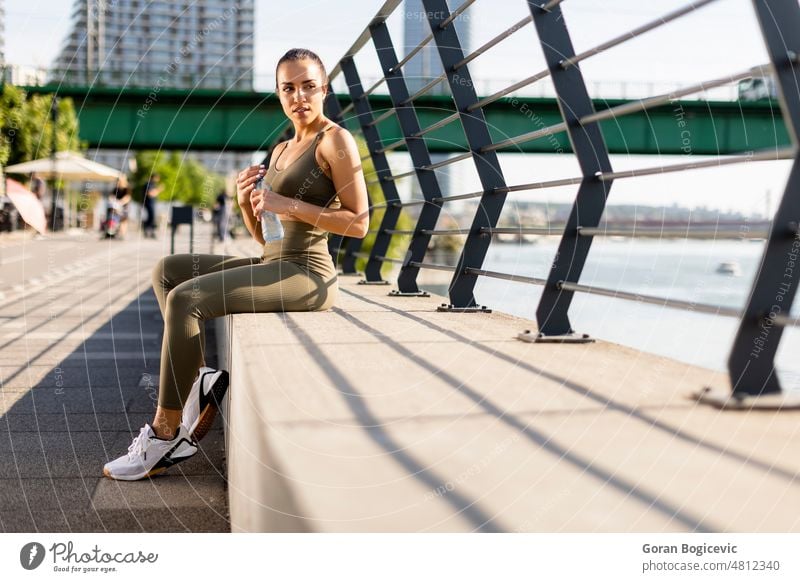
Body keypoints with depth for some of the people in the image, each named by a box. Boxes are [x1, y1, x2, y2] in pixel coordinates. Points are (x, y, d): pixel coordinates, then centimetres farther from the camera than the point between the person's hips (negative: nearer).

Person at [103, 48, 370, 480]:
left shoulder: (335, 140, -6)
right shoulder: (281, 150, 18)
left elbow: (359, 223, -14)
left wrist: (290, 205, -18)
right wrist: (245, 201, -2)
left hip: (306, 274, -9)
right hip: (275, 264, 9)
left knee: (185, 298, -21)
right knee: (167, 271, 5)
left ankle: (165, 436, -12)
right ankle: (199, 379, -1)